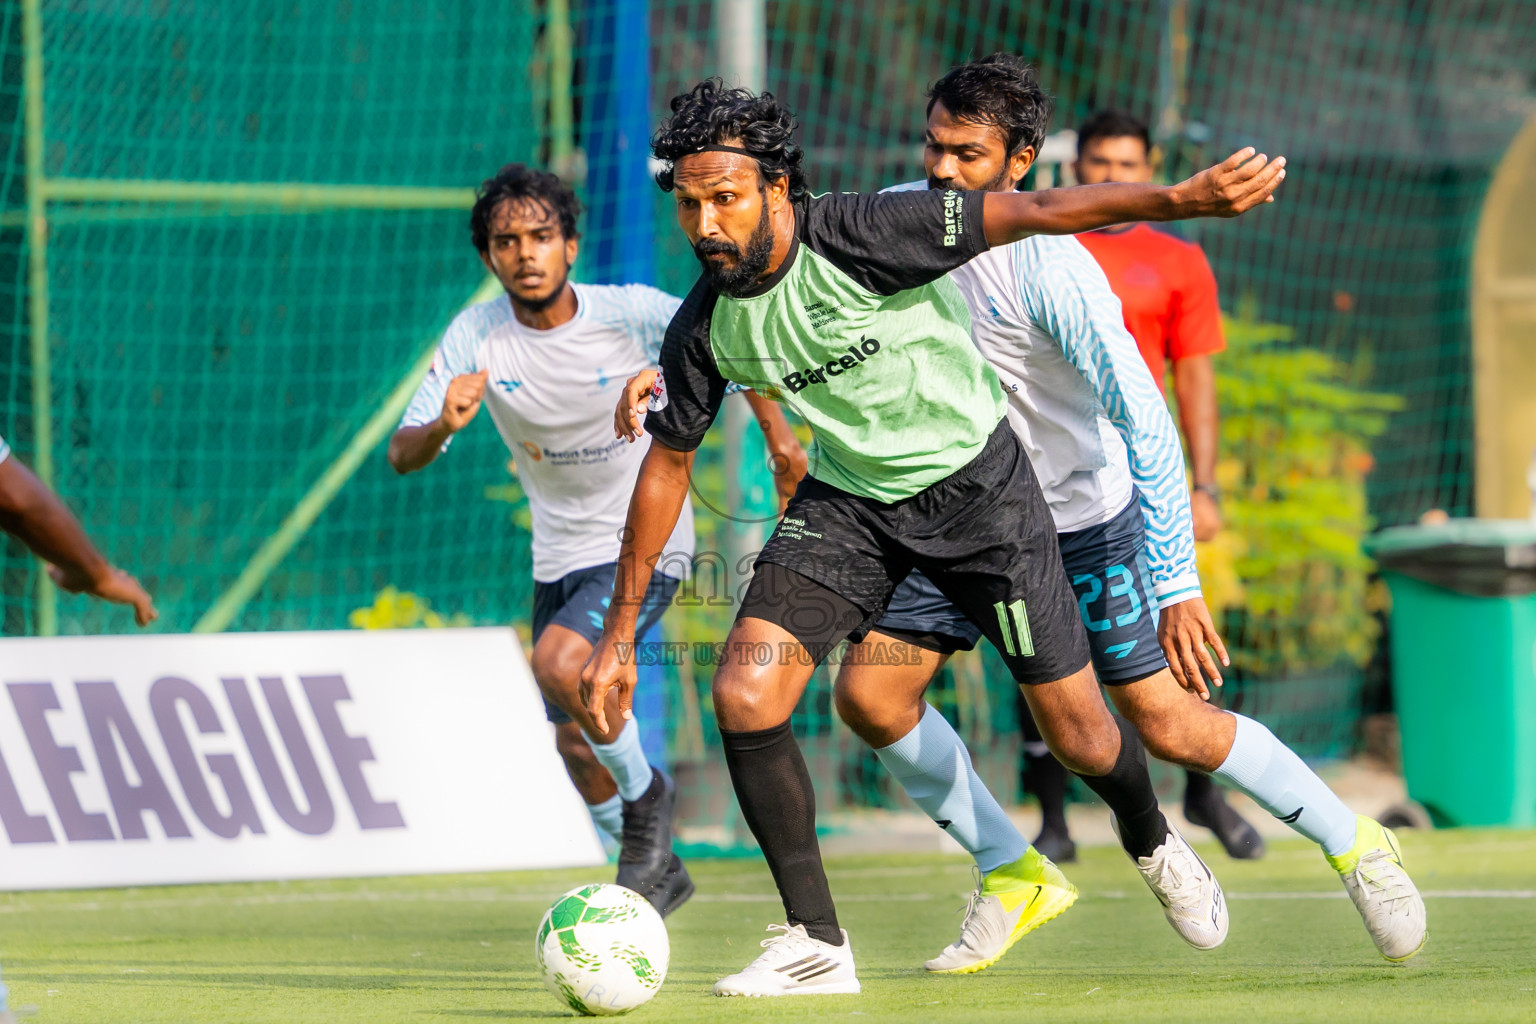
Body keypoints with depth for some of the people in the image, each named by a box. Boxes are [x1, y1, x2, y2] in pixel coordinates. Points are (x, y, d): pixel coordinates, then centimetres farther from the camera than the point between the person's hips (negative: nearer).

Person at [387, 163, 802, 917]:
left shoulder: (631, 313, -19)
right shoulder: (476, 337, -13)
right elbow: (403, 457, -14)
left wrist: (777, 429, -16)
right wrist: (445, 423, -35)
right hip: (559, 556, 5)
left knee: (558, 664, -29)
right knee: (576, 749, 10)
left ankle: (645, 797, -4)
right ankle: (656, 869, 35)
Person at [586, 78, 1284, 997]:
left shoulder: (860, 238, -27)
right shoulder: (705, 326, -11)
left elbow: (1032, 213, -28)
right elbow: (669, 463, 3)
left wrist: (1182, 198, -39)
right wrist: (619, 632, 5)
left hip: (973, 481, -4)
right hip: (848, 499, 4)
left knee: (1078, 734, 2)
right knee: (745, 694, -17)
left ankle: (1153, 843, 39)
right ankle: (816, 944, -5)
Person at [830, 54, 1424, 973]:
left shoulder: (1047, 267, -29)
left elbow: (1147, 424, -28)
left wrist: (1177, 582, -31)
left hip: (1086, 519, -6)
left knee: (1172, 729, -4)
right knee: (869, 694, -8)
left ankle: (1355, 847, 17)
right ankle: (1013, 875, 10)